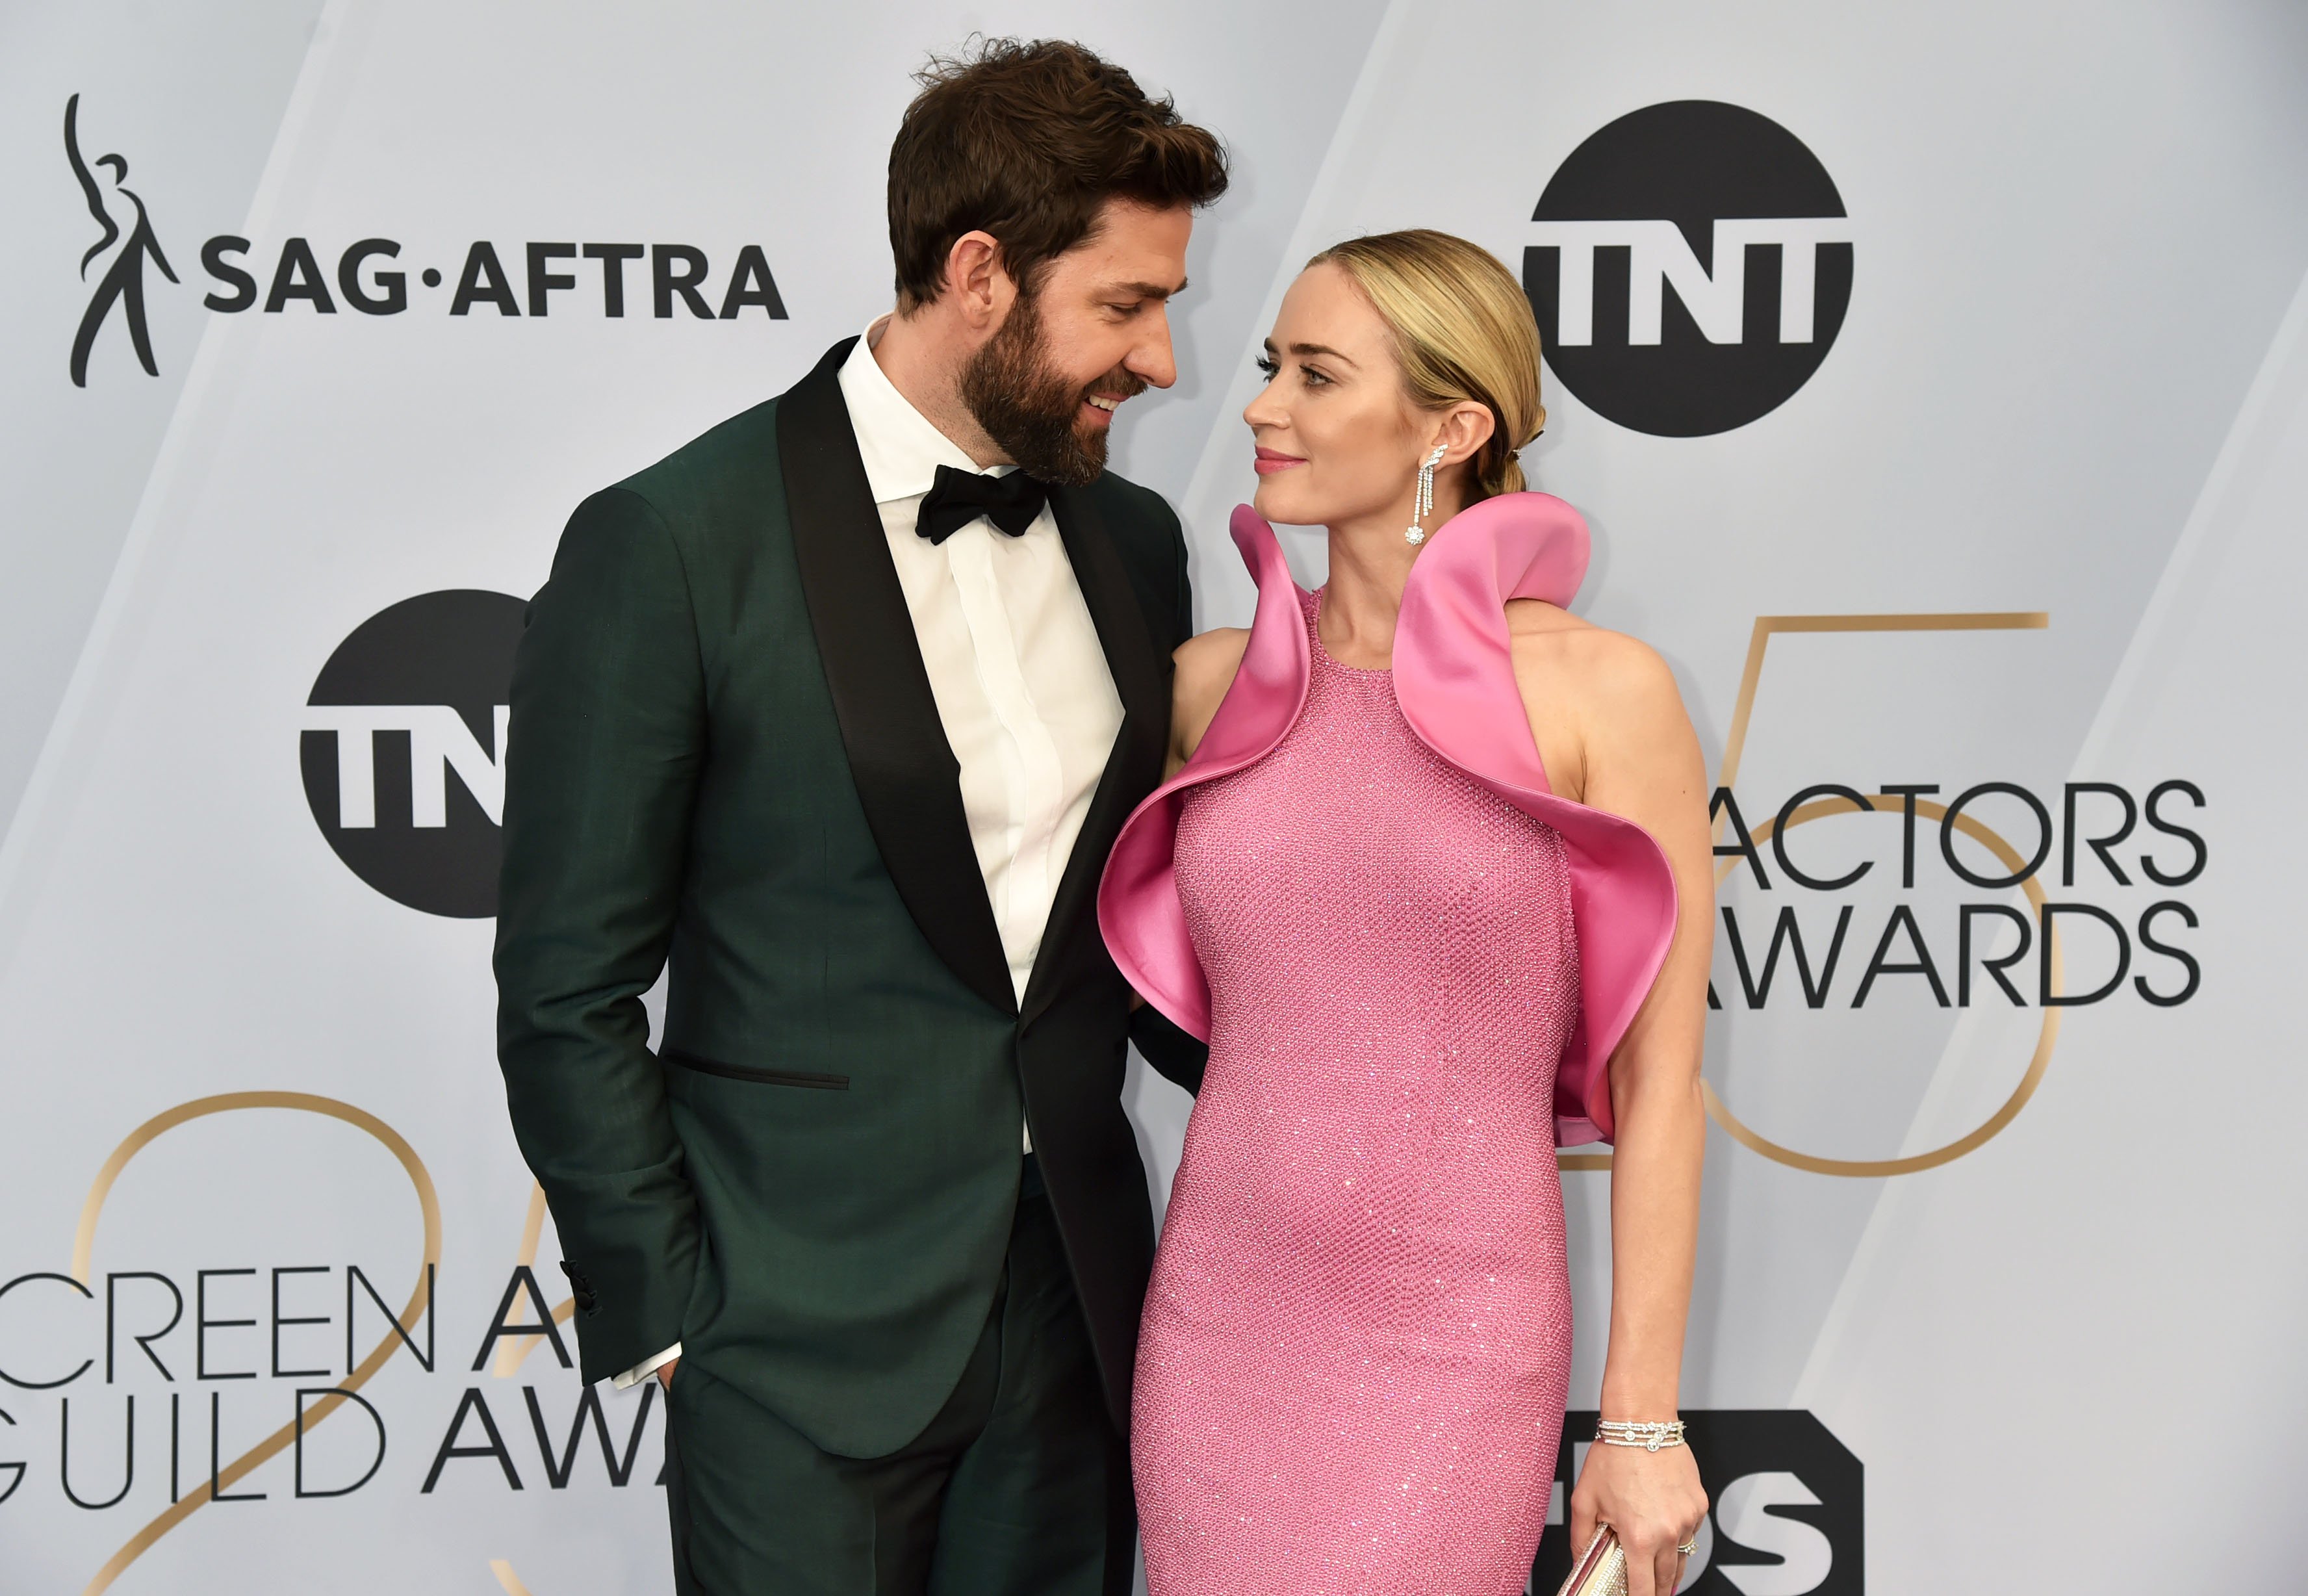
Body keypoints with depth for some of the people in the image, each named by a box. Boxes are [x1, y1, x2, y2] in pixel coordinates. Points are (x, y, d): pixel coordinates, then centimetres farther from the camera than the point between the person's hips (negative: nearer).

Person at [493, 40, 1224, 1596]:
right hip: (807, 1340, -5)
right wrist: (665, 1321, -9)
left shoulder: (1133, 542, 6)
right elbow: (570, 995, -8)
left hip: (1072, 1300, 5)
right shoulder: (671, 547, -12)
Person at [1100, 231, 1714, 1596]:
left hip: (1454, 1357, -4)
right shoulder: (1213, 686, 3)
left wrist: (1644, 1421, -6)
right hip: (1218, 1322, 4)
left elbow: (1659, 1080, -6)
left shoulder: (1602, 692, -9)